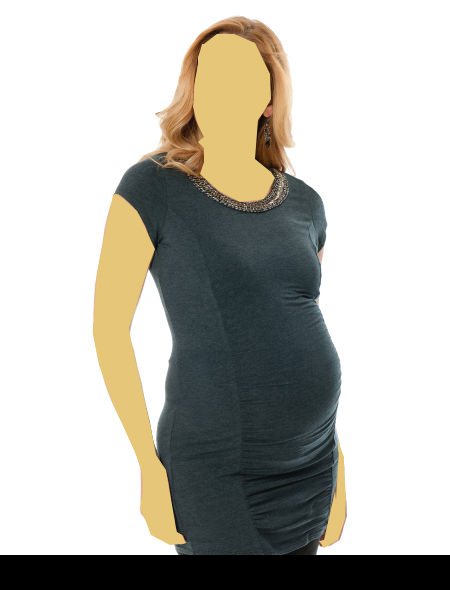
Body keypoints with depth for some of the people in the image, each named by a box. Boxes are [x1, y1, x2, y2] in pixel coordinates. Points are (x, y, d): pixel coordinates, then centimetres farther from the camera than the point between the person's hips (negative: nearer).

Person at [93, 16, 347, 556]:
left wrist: (337, 463, 13)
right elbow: (109, 327, -9)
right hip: (217, 474, -5)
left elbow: (309, 331, 11)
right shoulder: (152, 187, -9)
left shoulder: (304, 203, 4)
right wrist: (149, 466, -10)